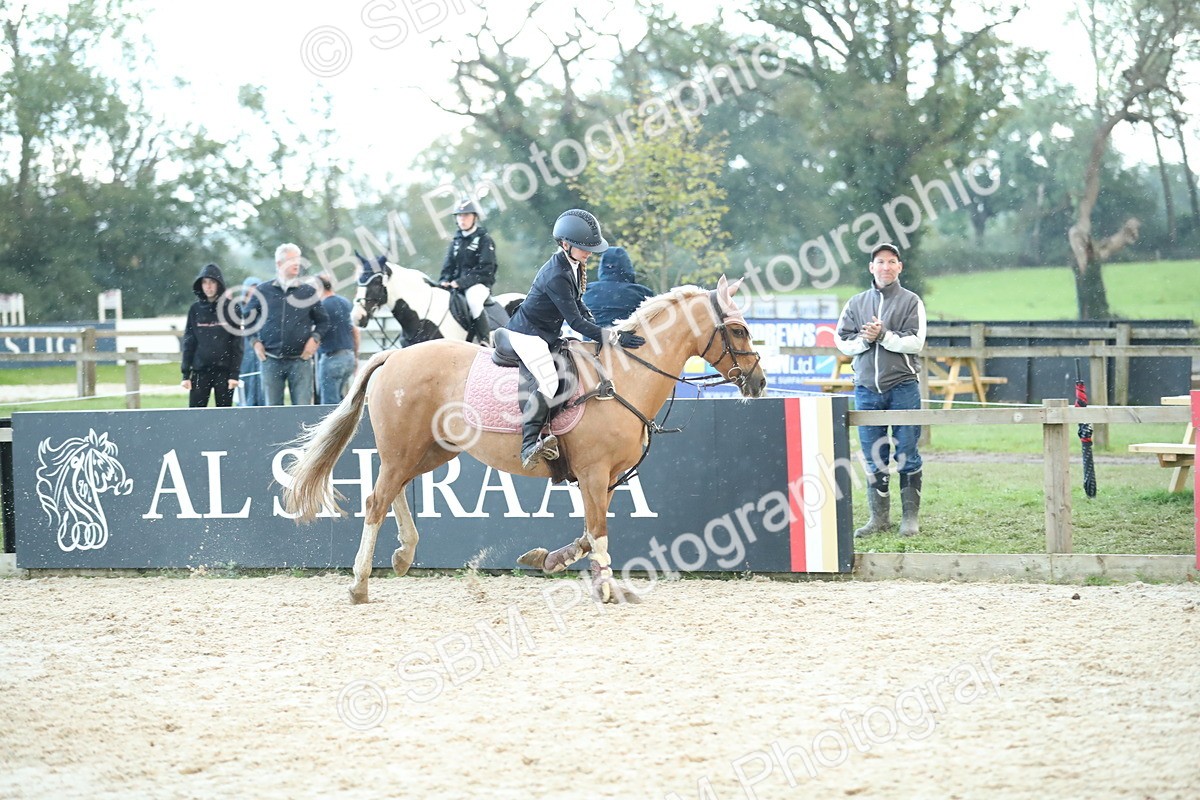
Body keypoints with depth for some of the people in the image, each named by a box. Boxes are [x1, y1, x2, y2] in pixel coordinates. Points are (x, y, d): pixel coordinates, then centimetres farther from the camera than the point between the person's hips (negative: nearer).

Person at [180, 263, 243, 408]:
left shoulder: (230, 308, 1)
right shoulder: (195, 309, 7)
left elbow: (237, 343, -1)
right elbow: (188, 343, 7)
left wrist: (234, 373, -8)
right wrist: (185, 374, 1)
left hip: (223, 370, -2)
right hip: (200, 371, 2)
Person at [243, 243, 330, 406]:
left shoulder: (308, 292, 5)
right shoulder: (263, 291, 5)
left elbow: (323, 321, 14)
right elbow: (248, 317, 17)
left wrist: (315, 339, -3)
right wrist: (255, 341, 5)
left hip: (300, 360, 0)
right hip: (271, 360, 1)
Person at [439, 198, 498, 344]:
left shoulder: (484, 239, -4)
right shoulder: (457, 240, 16)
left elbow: (485, 269, -13)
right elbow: (448, 265, 16)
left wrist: (462, 282, -21)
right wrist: (444, 280, -6)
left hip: (480, 284, -7)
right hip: (457, 285, 7)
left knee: (473, 298, -38)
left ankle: (486, 341, -32)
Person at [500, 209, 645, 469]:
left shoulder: (575, 265, 5)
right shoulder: (557, 275, -26)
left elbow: (578, 304, 18)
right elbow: (575, 321, -25)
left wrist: (599, 329, 6)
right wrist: (613, 338, -25)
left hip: (546, 336, 11)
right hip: (525, 335, -11)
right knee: (547, 381, -28)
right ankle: (529, 445, -35)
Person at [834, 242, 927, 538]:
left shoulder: (911, 301, 3)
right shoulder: (857, 303, 13)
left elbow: (915, 342, -7)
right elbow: (842, 340, 6)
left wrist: (884, 335, -18)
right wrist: (865, 339, -11)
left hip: (902, 386, -3)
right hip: (867, 388, 3)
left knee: (906, 455, -2)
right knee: (873, 457, 5)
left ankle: (910, 516, 3)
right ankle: (879, 516, 11)